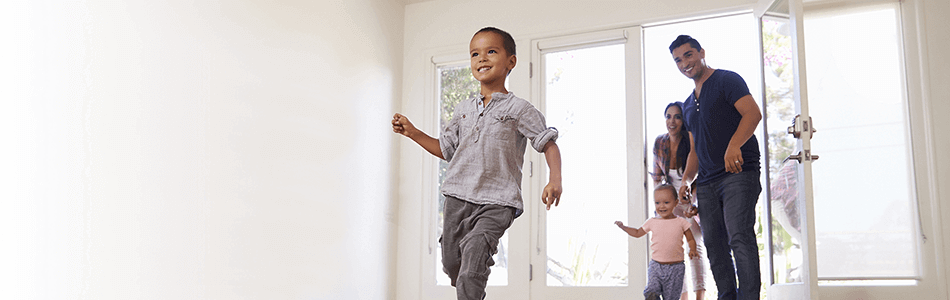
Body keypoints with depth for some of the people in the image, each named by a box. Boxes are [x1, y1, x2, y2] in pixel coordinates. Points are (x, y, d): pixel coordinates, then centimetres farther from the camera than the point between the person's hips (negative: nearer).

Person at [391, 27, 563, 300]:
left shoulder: (518, 109, -2)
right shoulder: (464, 110, 13)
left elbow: (548, 142, -4)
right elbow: (446, 149, 21)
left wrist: (555, 180, -19)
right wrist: (413, 132, 11)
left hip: (497, 201, -5)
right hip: (458, 197, 5)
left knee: (473, 254, -24)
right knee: (451, 264, 10)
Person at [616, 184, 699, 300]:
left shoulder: (681, 222, 1)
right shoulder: (652, 222, 6)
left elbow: (690, 239, 9)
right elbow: (637, 233, 22)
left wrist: (692, 250, -11)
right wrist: (623, 227, 10)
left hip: (675, 268, -1)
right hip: (655, 266, 1)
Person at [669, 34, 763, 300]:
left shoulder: (727, 80, 1)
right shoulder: (688, 105, 24)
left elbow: (753, 113, -13)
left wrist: (733, 145, -29)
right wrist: (686, 180, 10)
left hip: (738, 172, -8)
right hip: (707, 183, 8)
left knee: (740, 237, -18)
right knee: (714, 244, 5)